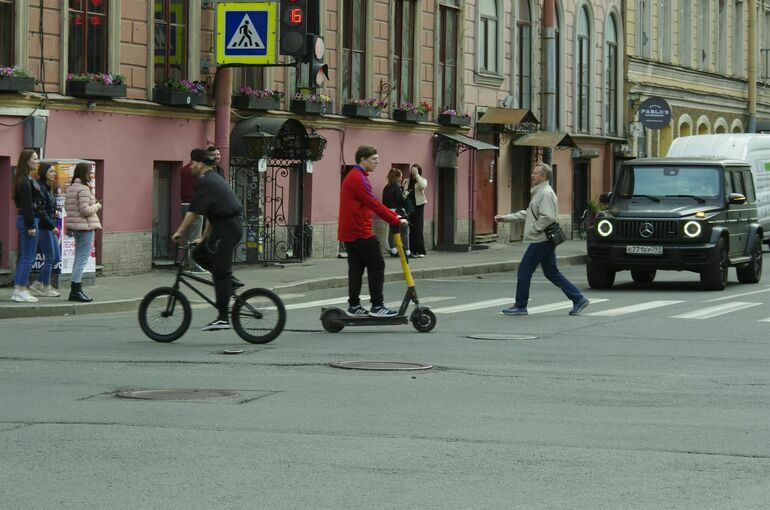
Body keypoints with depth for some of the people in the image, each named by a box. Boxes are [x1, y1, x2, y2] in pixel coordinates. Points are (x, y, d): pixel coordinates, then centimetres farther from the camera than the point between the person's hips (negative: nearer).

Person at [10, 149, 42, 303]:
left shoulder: (28, 179, 15)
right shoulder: (25, 181, -16)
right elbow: (27, 205, -19)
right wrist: (30, 226, -20)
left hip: (25, 219, 10)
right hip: (28, 220, -10)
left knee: (24, 257, 13)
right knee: (28, 257, -6)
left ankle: (17, 290, 16)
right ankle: (21, 291, -3)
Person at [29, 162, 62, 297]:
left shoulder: (48, 188, 15)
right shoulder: (40, 188, -15)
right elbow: (41, 211, -20)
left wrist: (54, 226, 11)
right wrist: (52, 226, -20)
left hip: (49, 227, 10)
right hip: (43, 227, -10)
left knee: (56, 257, 11)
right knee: (50, 258, -3)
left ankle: (37, 284, 17)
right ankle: (45, 288, 6)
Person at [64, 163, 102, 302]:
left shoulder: (71, 188, 13)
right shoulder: (84, 189, -16)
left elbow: (67, 207, 16)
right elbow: (85, 210, -22)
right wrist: (97, 206, -4)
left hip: (75, 226, 10)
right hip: (85, 225, -10)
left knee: (79, 258, 15)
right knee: (83, 258, -7)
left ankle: (76, 290, 18)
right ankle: (75, 290, -8)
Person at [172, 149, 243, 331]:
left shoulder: (206, 183, -11)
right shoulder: (215, 179, 20)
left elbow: (194, 212, -15)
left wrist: (179, 232, -9)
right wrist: (204, 237, 26)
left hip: (225, 230, -10)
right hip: (231, 227, 10)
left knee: (220, 274, -8)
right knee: (199, 254, 16)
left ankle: (223, 318, -8)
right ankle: (230, 280, 14)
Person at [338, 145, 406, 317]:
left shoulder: (352, 177, 19)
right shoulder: (358, 178, -15)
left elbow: (372, 203, 23)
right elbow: (373, 204, -19)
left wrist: (393, 215, 16)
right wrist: (395, 221, -14)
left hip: (349, 232, 10)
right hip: (360, 232, -10)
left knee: (356, 268, 10)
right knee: (376, 266, -5)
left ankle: (354, 306, 11)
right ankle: (377, 306, -5)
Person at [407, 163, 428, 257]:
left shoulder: (422, 180, 4)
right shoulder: (407, 181, 14)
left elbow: (423, 186, -19)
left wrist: (416, 174, -17)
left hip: (419, 205, -4)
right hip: (409, 206, 4)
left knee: (418, 229, -9)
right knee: (411, 230, 3)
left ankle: (421, 251, -8)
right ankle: (413, 251, 7)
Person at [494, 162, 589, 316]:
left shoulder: (546, 193, -15)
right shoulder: (539, 192, 19)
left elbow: (548, 217, -24)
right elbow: (527, 214, 24)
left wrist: (533, 230, -17)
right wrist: (505, 218, 20)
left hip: (540, 241, -10)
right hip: (545, 241, 10)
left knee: (524, 271, -2)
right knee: (551, 273, 11)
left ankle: (520, 306, 6)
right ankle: (578, 299, 9)